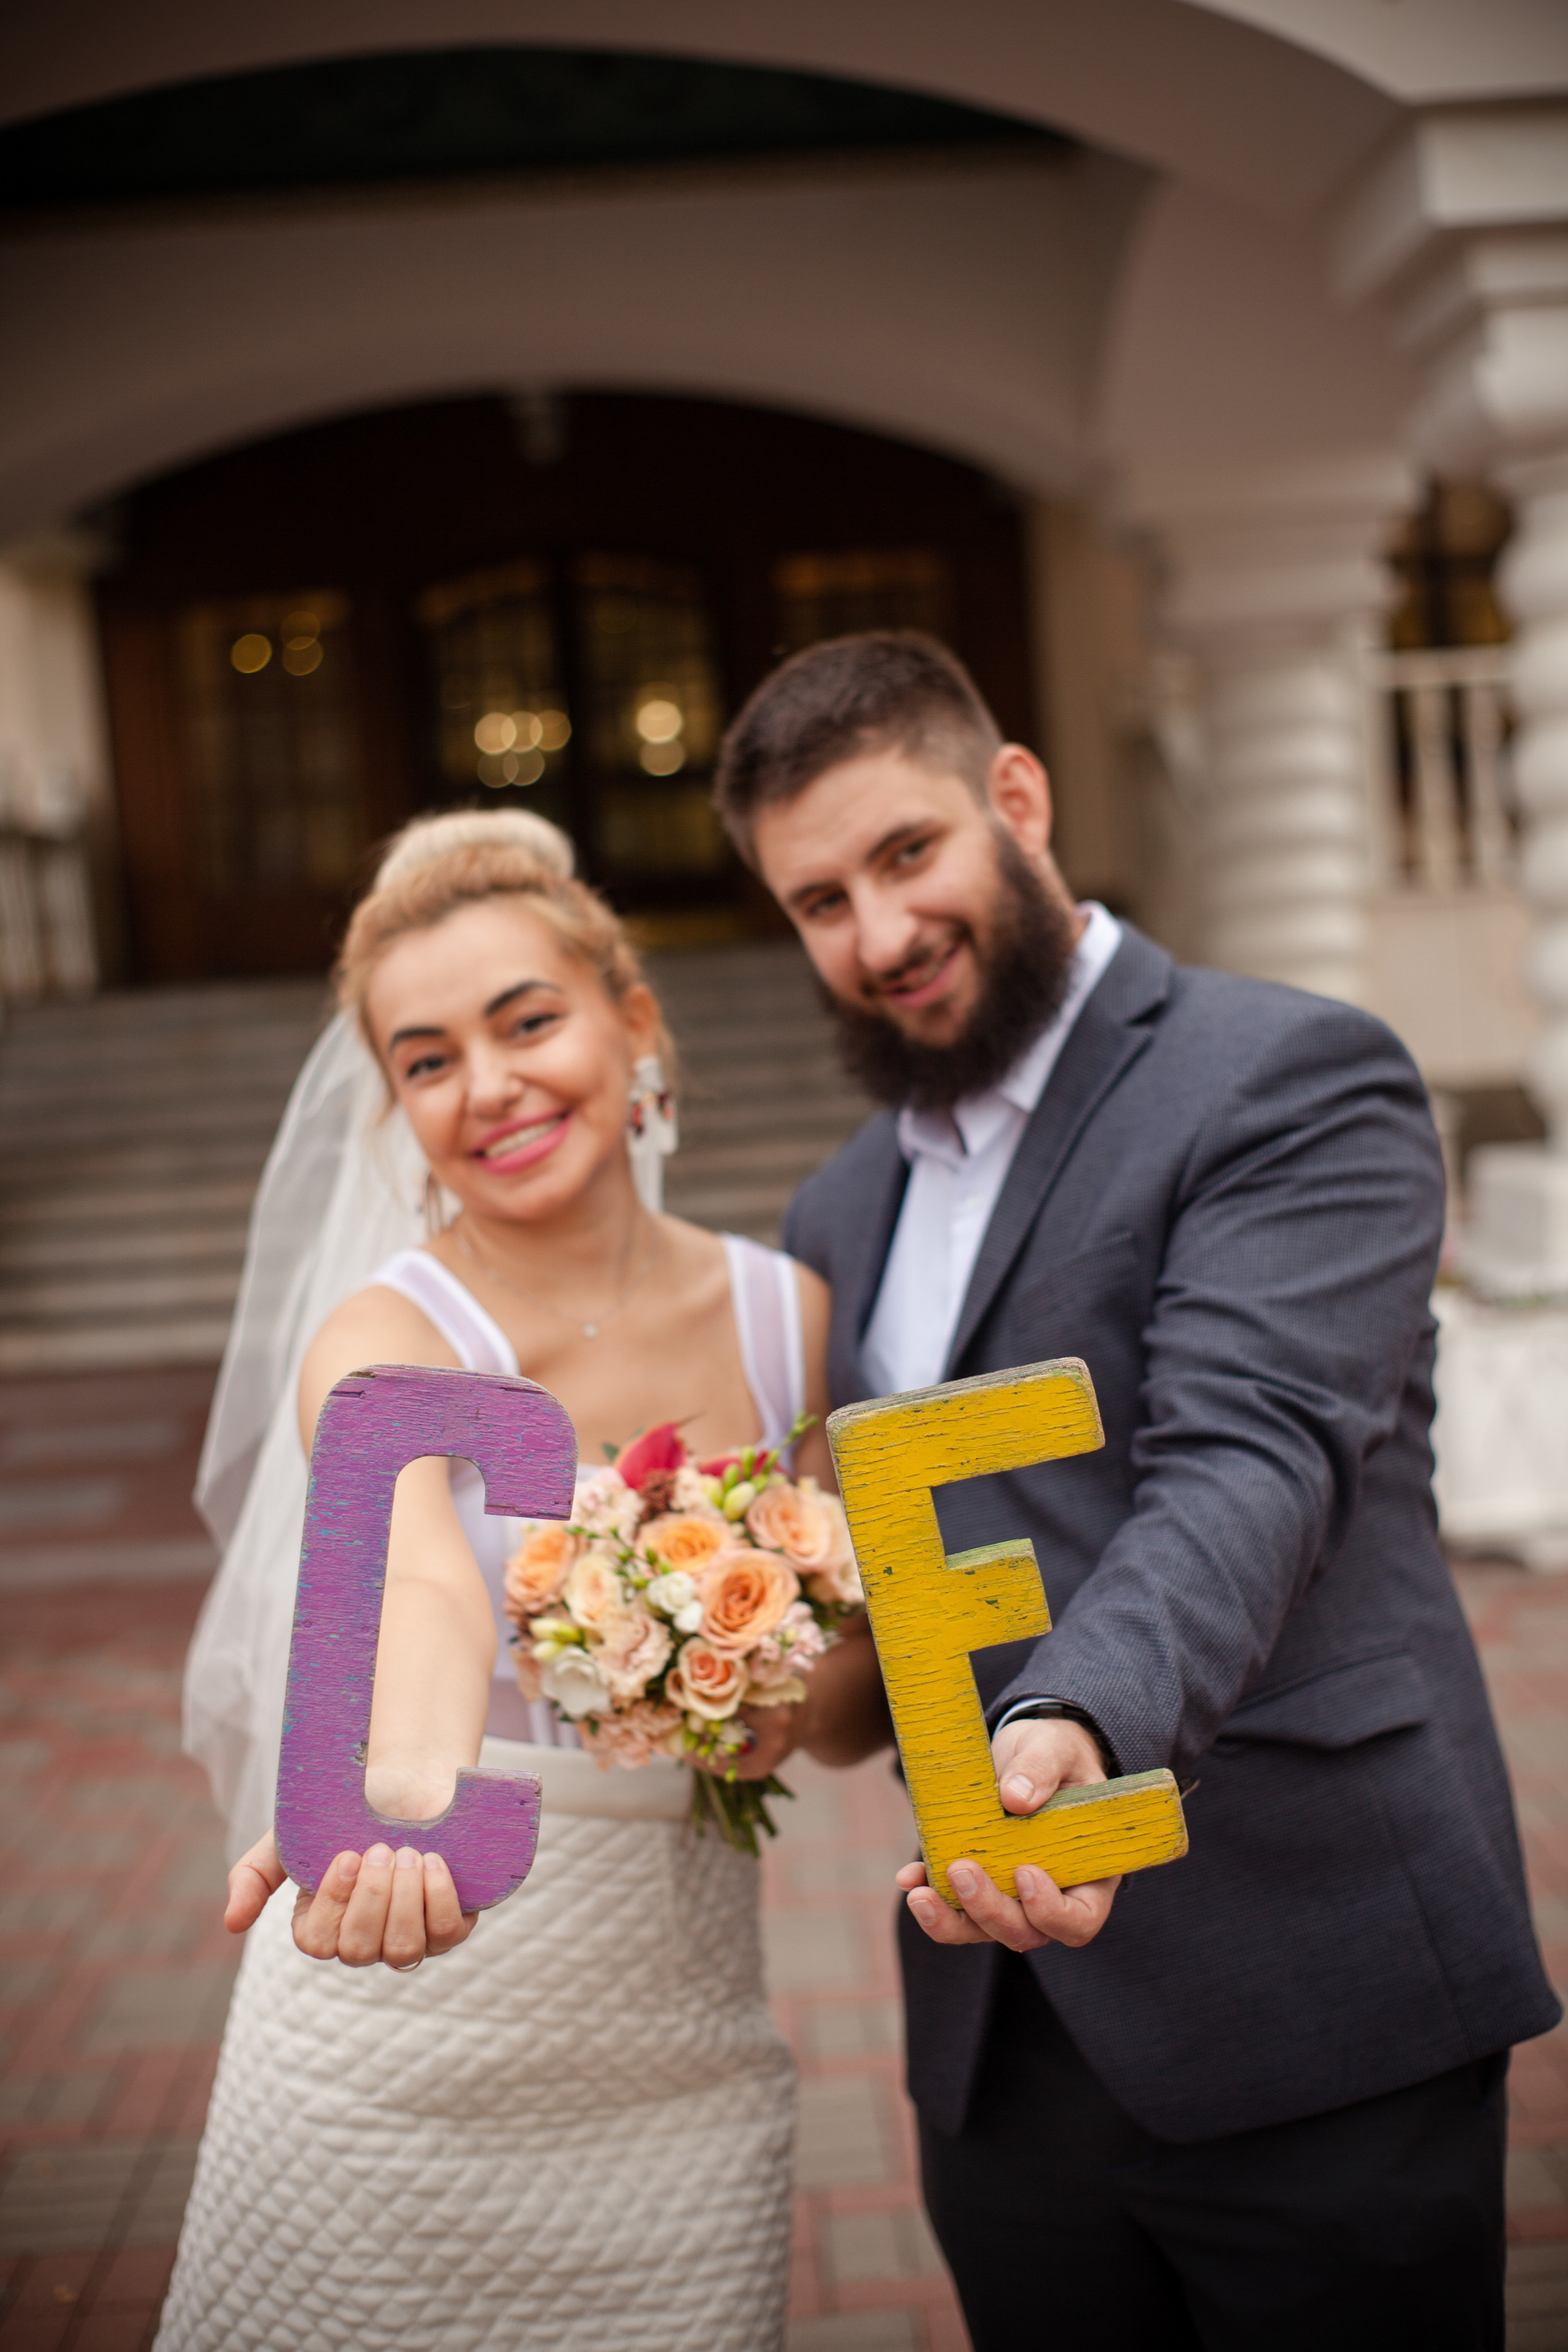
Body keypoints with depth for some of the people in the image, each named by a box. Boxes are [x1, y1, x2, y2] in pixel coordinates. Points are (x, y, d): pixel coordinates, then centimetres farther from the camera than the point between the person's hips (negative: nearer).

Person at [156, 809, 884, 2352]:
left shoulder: (789, 1314, 0)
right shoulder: (383, 1336, -12)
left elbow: (859, 1704, 8)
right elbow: (424, 1573, -35)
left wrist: (815, 1689, -14)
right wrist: (410, 1787, -55)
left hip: (680, 2064, 3)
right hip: (403, 2055, -3)